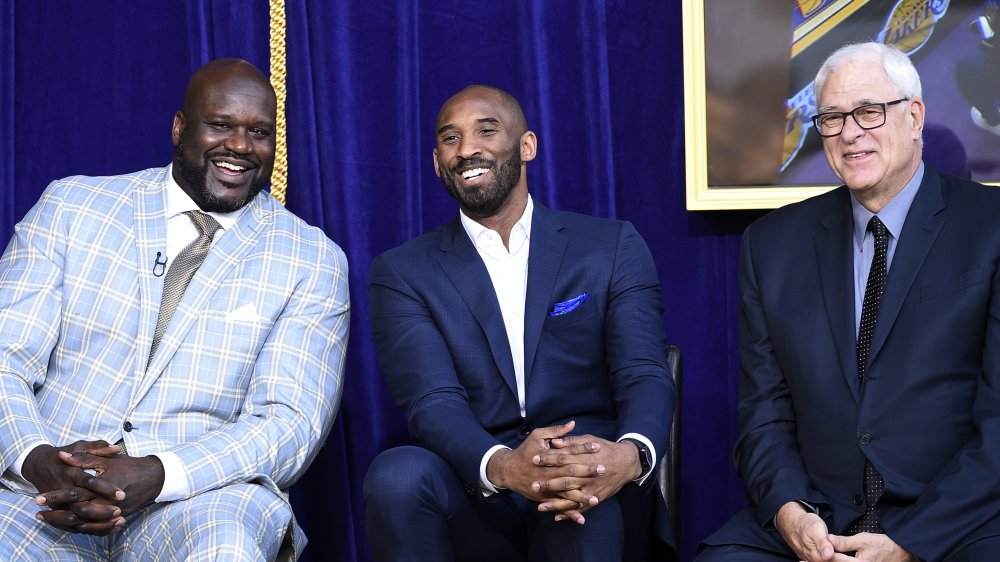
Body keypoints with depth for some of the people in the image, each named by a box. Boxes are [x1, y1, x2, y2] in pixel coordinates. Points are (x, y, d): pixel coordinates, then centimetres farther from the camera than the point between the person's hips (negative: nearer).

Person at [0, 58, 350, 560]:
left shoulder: (314, 260, 6)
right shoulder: (70, 205, 10)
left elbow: (290, 423, -3)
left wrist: (156, 475, -20)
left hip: (202, 499, -1)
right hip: (44, 489, 1)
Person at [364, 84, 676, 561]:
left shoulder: (612, 247, 10)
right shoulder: (402, 273, 9)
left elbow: (645, 376, -2)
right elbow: (433, 403, -5)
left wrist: (630, 455, -27)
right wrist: (503, 467, -29)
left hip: (598, 503, -2)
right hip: (474, 505, 3)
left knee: (587, 494, -37)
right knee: (397, 473, -30)